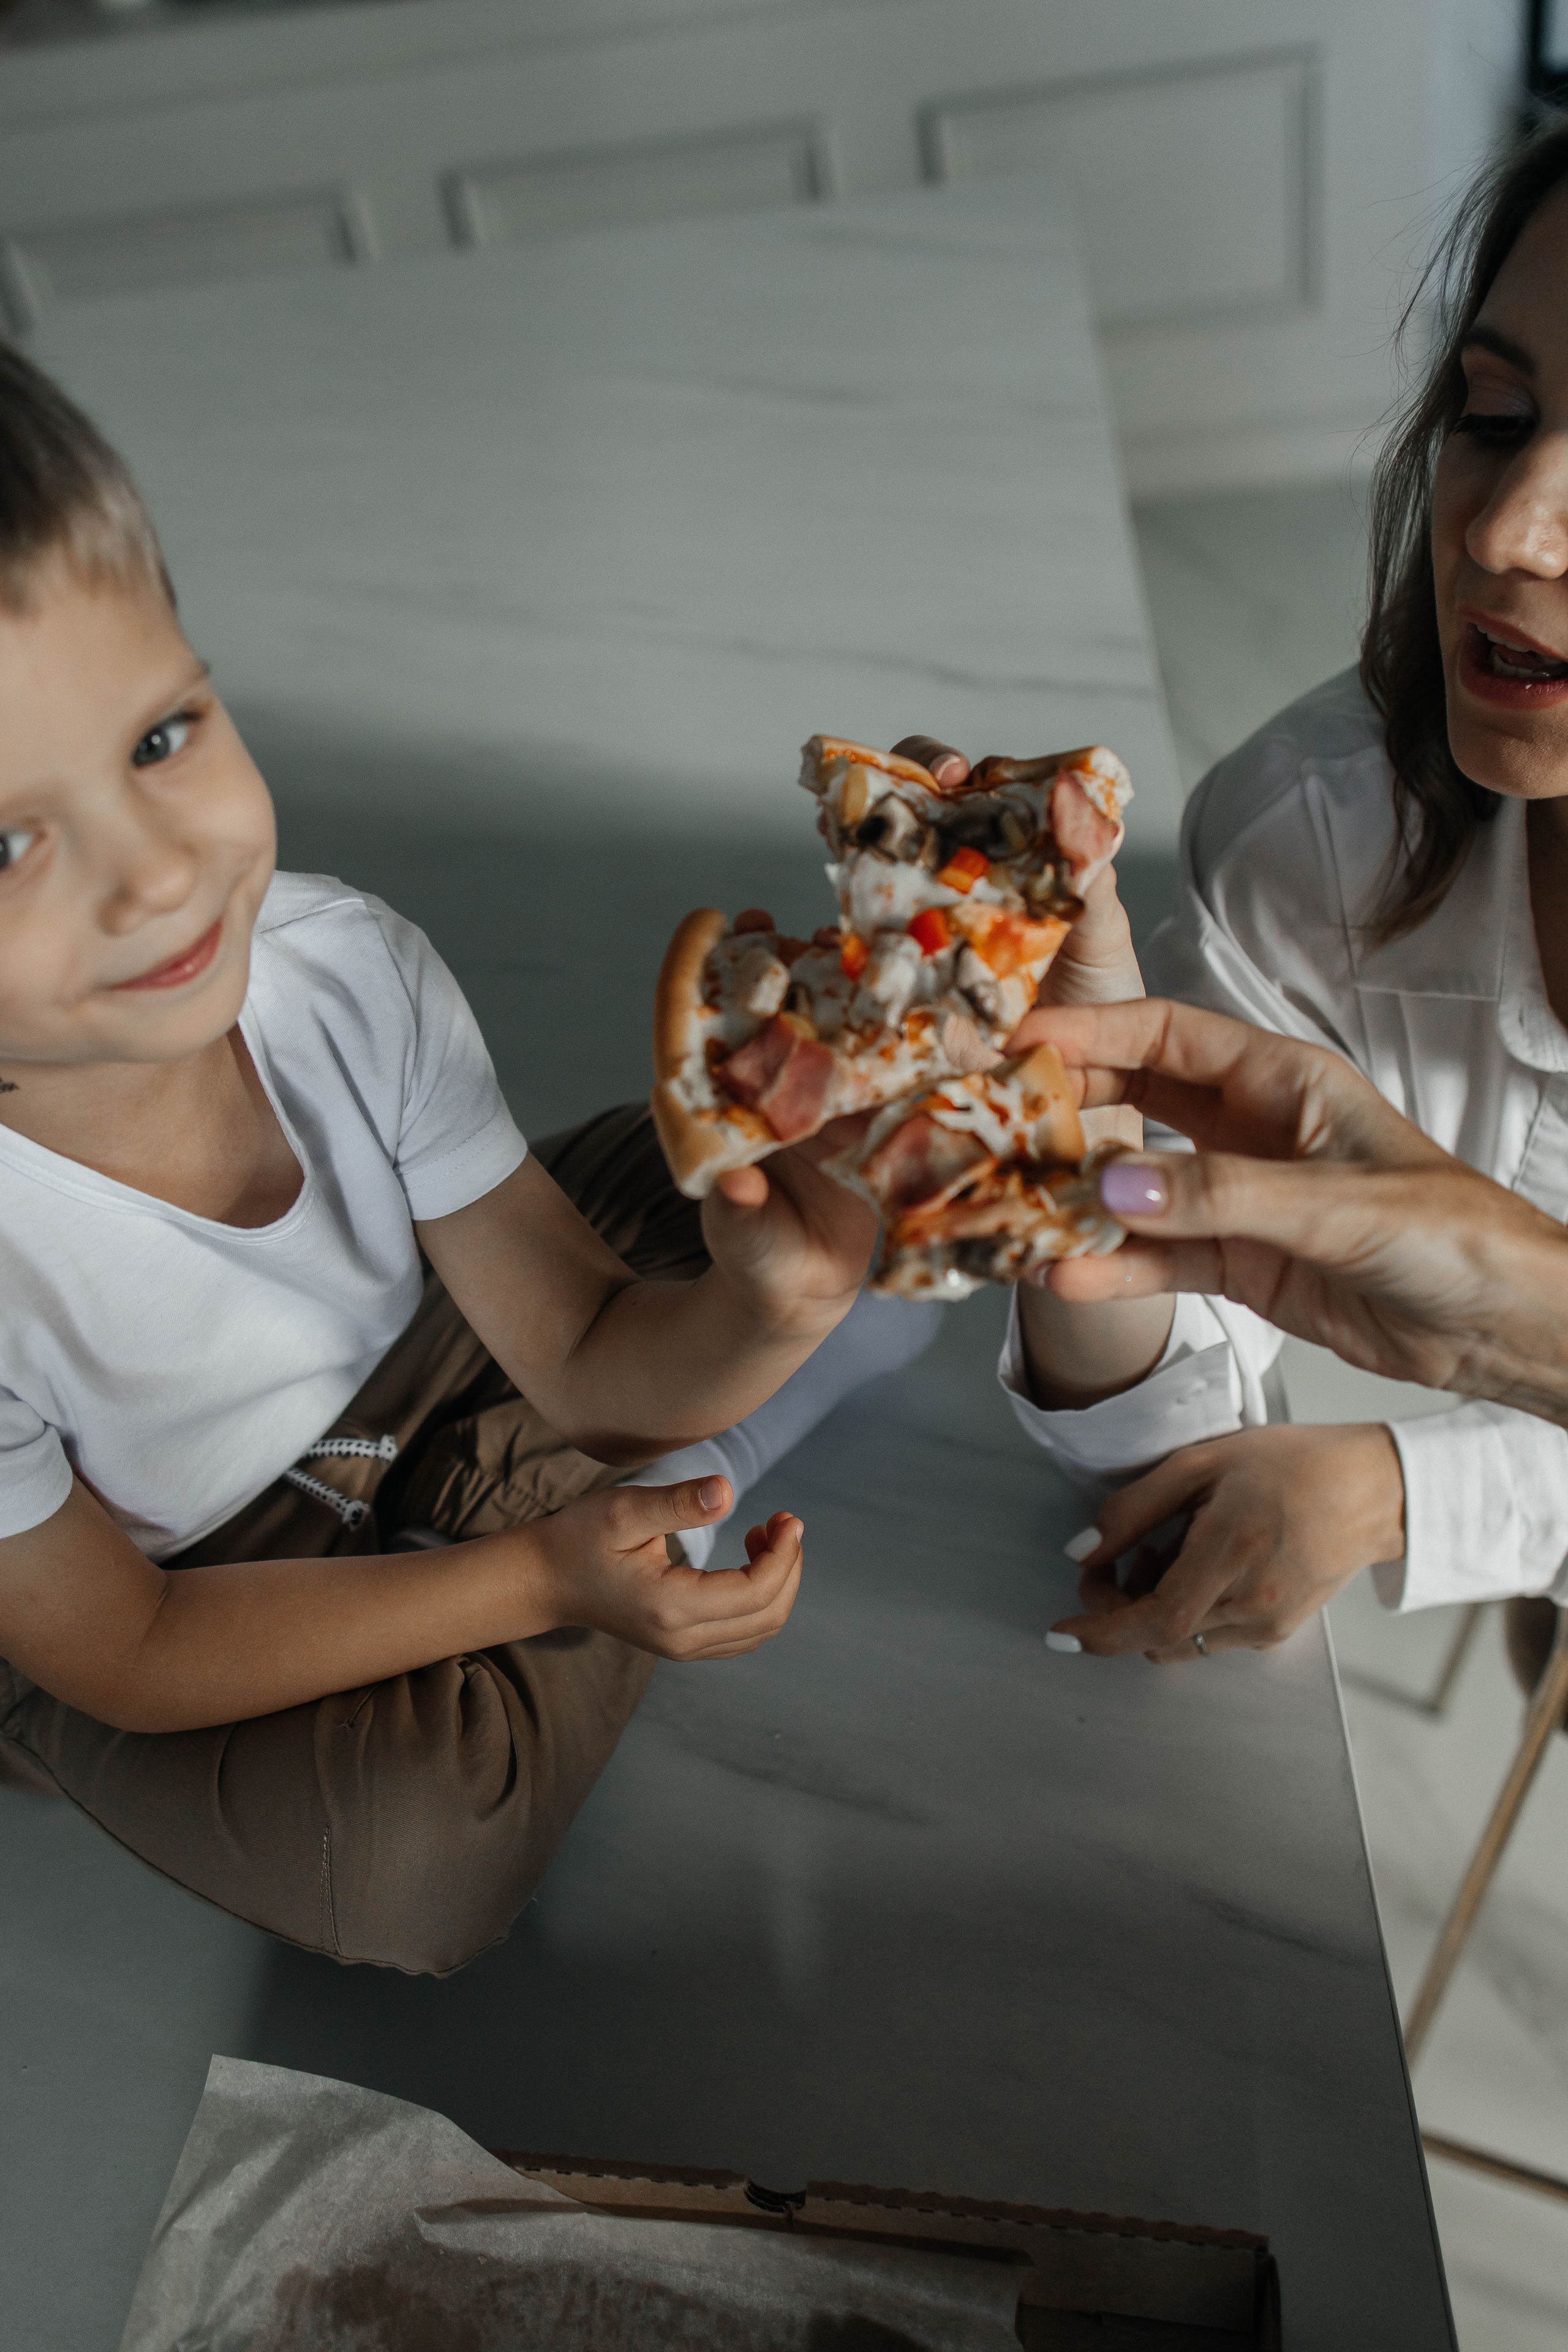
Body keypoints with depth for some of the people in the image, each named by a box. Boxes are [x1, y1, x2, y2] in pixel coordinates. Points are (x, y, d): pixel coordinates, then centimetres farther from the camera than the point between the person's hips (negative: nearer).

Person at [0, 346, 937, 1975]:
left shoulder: (347, 970, -25)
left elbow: (586, 1355, -16)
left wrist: (764, 1308, -39)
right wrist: (541, 1576, -28)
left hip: (414, 1365, 3)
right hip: (174, 1589, -2)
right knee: (413, 1843, -30)